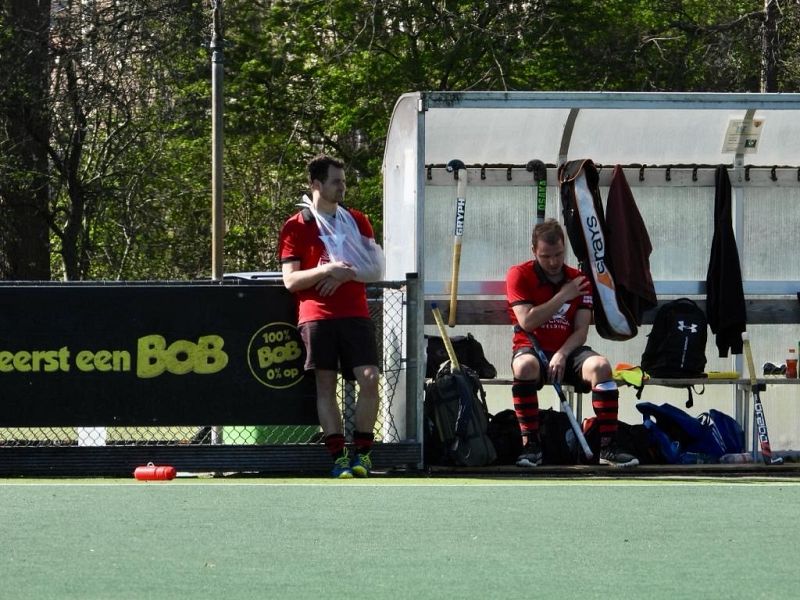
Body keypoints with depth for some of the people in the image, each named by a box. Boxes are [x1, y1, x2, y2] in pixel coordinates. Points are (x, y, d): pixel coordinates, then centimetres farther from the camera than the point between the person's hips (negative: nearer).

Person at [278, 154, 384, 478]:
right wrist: (326, 270, -18)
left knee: (369, 379, -11)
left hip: (355, 314, 2)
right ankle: (338, 455, -4)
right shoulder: (296, 227, 5)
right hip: (316, 315, -2)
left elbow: (376, 269, 12)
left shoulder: (357, 221, 16)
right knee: (325, 384, -5)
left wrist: (346, 274, -7)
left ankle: (362, 451, -1)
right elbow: (290, 280, -3)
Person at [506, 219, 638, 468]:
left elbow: (581, 331, -1)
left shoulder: (579, 281, 7)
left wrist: (562, 354, -21)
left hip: (568, 351, 2)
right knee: (525, 366, -39)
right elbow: (527, 322, -14)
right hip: (532, 348, -2)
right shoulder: (519, 275, -1)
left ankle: (608, 447, -27)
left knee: (601, 366, -29)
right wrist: (563, 295, -12)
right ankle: (531, 446, -30)